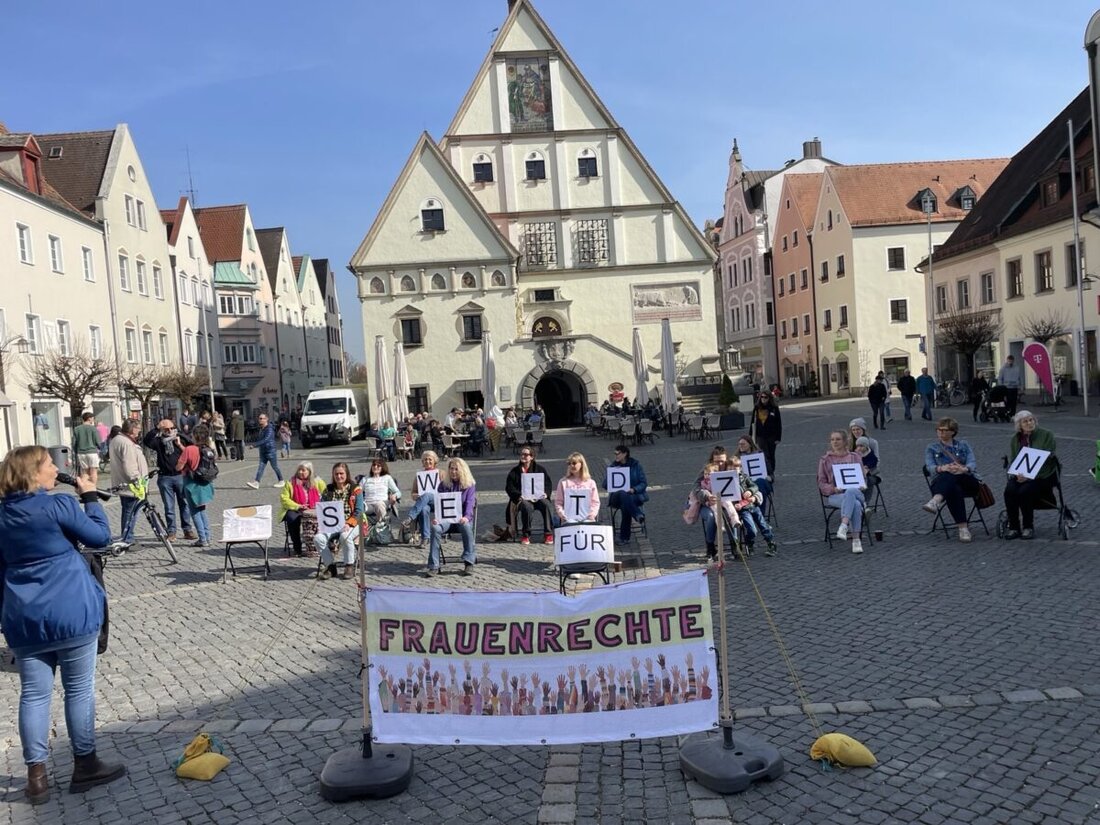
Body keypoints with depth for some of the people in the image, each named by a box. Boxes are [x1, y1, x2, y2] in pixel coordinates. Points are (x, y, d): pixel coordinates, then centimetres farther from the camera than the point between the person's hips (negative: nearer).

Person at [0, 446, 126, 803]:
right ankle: (85, 766, 17)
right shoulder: (58, 505, -14)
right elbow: (100, 536, -4)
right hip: (71, 614, -5)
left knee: (34, 694, 10)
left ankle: (36, 776, 15)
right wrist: (90, 497, 3)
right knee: (80, 689, 7)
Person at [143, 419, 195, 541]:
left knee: (184, 504, 4)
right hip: (165, 477, 0)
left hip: (180, 476, 0)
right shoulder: (158, 441, 4)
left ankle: (187, 530, 11)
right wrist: (156, 428, -18)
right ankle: (171, 532, 10)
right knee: (169, 507, 4)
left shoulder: (181, 439, 5)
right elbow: (146, 441, -15)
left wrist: (180, 445, -9)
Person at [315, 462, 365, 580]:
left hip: (351, 525, -3)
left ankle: (349, 566, -15)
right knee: (318, 538, -26)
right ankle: (330, 566, -9)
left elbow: (359, 512, -4)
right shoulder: (328, 490, 13)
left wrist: (348, 524, -19)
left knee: (345, 536, -37)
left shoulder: (355, 490, 3)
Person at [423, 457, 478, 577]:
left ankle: (469, 563, -29)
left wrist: (466, 517, -29)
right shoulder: (443, 484, 12)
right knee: (435, 528, -32)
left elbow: (470, 503, -7)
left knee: (466, 527, -37)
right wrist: (436, 516, -18)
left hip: (461, 518, -1)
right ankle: (433, 566, -29)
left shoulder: (470, 485, 6)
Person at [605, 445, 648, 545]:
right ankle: (638, 516, -50)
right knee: (623, 495, -38)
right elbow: (605, 485, 9)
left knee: (625, 505, -37)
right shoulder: (613, 466, 11)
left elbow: (644, 483, 2)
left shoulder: (635, 464, 5)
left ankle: (624, 537, -33)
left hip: (634, 495, -1)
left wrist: (634, 489, -17)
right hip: (617, 496, 1)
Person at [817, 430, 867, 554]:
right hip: (834, 496, -1)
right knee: (856, 505, -36)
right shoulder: (825, 460, 12)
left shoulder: (855, 457, 16)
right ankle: (856, 540, -37)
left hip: (855, 491, 1)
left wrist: (855, 486, -10)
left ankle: (843, 526, -49)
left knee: (850, 492, -40)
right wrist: (833, 489, -13)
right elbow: (821, 483, 9)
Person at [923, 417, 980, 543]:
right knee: (954, 489, -37)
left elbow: (973, 464, 0)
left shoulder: (963, 445, 19)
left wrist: (964, 469, -26)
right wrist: (941, 468, -28)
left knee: (950, 476, -37)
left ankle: (936, 500, -65)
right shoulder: (932, 448, 18)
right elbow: (930, 466, -2)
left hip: (967, 482, -1)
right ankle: (962, 528, -48)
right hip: (942, 482, 1)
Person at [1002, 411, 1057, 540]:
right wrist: (1017, 475, -15)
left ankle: (1028, 527, -13)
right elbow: (1012, 461, 7)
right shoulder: (1014, 439, 11)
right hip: (1020, 475, 3)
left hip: (1042, 476, -3)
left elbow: (1047, 459, -9)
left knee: (1025, 491, -31)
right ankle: (1013, 527, -16)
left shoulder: (1046, 435, 0)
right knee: (1009, 491, -27)